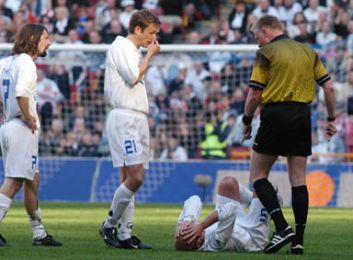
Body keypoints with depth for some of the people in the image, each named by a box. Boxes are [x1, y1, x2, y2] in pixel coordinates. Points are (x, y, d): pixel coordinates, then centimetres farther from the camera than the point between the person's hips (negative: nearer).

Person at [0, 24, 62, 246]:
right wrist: (28, 118, -16)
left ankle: (39, 233, 22)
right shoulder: (26, 63, -12)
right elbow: (21, 93, -28)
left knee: (32, 180, 16)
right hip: (22, 129, -10)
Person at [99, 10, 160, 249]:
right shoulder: (120, 46, -6)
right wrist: (150, 55, -6)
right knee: (135, 177, -15)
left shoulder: (134, 51, 22)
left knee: (130, 179, 5)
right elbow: (133, 77, -16)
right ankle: (109, 225, -4)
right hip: (124, 119, -10)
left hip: (138, 119, 10)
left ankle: (124, 235, 4)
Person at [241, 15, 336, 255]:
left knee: (258, 175, 5)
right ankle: (299, 240, 1)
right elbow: (328, 87, 10)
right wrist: (331, 119, 16)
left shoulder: (266, 53, -3)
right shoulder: (308, 51, 13)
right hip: (302, 116, 5)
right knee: (298, 179, 6)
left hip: (275, 114, -5)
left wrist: (247, 121, 7)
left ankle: (282, 227, -13)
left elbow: (255, 94, -7)